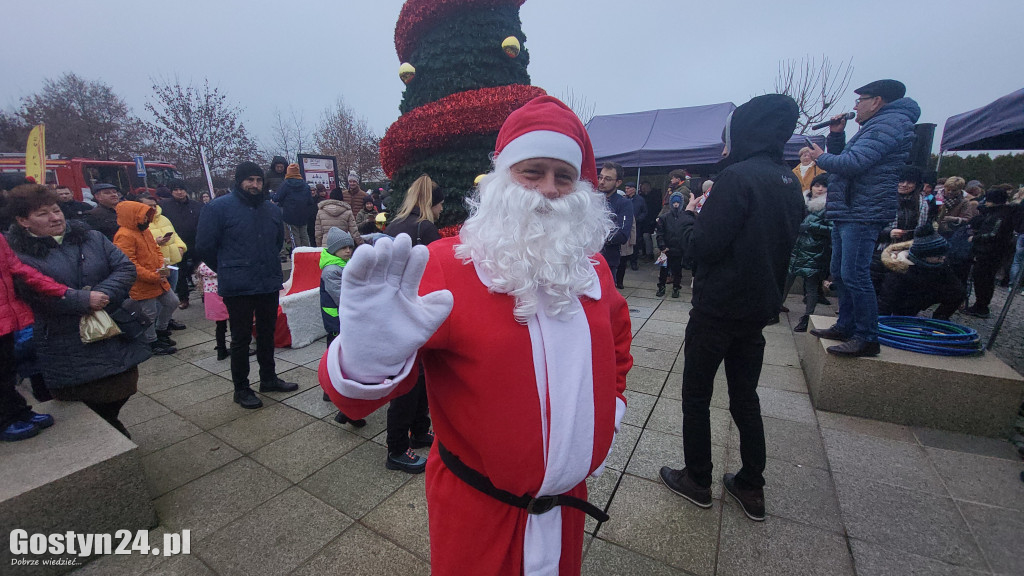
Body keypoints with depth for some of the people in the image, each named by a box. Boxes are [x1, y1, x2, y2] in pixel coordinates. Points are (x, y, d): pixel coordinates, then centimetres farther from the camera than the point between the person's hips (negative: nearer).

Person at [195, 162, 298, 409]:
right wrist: (227, 270, 6)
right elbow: (204, 246, -4)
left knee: (267, 333, 17)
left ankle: (268, 378, 32)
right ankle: (241, 389, 21)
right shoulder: (219, 207, -7)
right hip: (237, 288, -5)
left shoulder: (272, 209, 8)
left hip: (270, 284, 5)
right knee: (241, 339, 6)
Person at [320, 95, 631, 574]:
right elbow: (353, 398, -25)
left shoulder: (591, 265, -5)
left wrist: (612, 405, 6)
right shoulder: (446, 268, -23)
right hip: (478, 511, -4)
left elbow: (617, 334, 15)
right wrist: (366, 362, -47)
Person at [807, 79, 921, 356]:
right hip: (847, 213, 11)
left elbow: (852, 164, -21)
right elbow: (842, 160, 27)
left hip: (863, 214, -11)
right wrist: (836, 135, 15)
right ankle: (846, 326, 22)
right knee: (840, 273, 13)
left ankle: (867, 338, -6)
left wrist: (821, 157, -5)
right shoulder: (875, 127, 25)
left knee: (854, 275, -13)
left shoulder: (890, 123, -10)